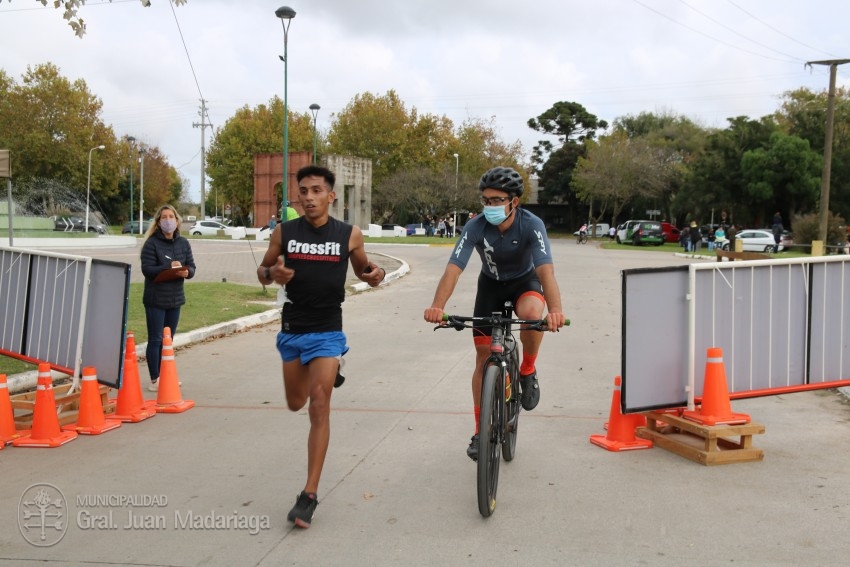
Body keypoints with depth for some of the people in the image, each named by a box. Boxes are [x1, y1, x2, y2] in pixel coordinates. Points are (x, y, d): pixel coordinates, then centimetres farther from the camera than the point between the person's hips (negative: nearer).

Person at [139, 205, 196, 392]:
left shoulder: (183, 243, 6)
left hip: (175, 298, 5)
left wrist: (186, 272, -16)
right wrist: (169, 267, -24)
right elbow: (147, 270, -15)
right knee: (155, 339, -1)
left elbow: (191, 267, 6)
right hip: (155, 299, -5)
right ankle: (154, 379, 5)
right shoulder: (152, 243, -9)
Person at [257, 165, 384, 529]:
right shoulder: (284, 232, -4)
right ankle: (328, 373, 55)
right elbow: (262, 272, 6)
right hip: (292, 330, 3)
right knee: (296, 404, 19)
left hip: (327, 331, -3)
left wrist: (375, 274, -14)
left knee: (319, 406, -11)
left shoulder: (349, 235, -6)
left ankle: (309, 495, -6)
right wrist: (272, 273, -18)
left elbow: (361, 270, 10)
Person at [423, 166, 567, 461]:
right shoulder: (475, 227, -26)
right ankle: (480, 431, 16)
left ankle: (527, 372, -8)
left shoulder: (531, 225, -29)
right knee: (483, 357, 0)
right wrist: (437, 306, -53)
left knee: (531, 313, -38)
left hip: (524, 281, -2)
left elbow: (546, 269, -41)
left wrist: (555, 310, -59)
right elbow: (453, 268, -35)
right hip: (491, 284, 2)